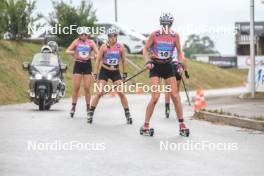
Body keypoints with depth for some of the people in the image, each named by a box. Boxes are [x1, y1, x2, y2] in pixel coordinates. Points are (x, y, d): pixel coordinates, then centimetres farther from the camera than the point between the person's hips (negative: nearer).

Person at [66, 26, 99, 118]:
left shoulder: (91, 42, 1)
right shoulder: (76, 42, 1)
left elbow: (97, 53, -2)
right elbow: (67, 51, -3)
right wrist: (73, 53, -23)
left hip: (87, 65, 0)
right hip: (78, 64, 0)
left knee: (87, 88, 0)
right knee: (76, 87, -2)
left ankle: (88, 107, 9)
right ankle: (73, 106, 5)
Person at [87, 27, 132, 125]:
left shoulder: (120, 47, -5)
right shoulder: (104, 47, -8)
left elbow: (124, 61, 6)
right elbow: (98, 60, -1)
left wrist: (125, 74, 6)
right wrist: (95, 73, -3)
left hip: (116, 72, 1)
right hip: (104, 71, -1)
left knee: (121, 93, -4)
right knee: (99, 93, -7)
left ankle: (127, 114, 4)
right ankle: (91, 114, 1)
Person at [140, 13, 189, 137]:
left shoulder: (175, 36, -3)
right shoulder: (154, 35, -9)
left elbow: (179, 52, 8)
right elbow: (145, 49, -3)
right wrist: (147, 61, -18)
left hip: (168, 67, 3)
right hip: (155, 67, -3)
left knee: (175, 96, -3)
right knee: (155, 97, -13)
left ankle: (182, 125, 4)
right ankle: (145, 126, -4)